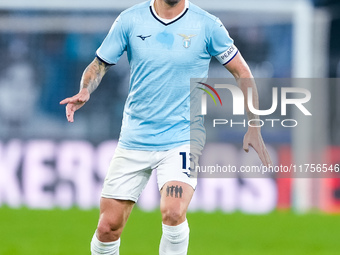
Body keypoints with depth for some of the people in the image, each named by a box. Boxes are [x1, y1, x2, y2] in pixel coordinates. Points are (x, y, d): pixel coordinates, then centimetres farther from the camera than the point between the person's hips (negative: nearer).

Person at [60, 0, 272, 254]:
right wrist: (85, 91, -16)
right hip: (134, 138, 2)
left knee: (173, 212, -27)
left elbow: (242, 72, 4)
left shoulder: (207, 25, -5)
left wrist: (254, 128, 1)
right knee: (108, 227, -1)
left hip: (183, 140, -2)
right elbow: (99, 64, 7)